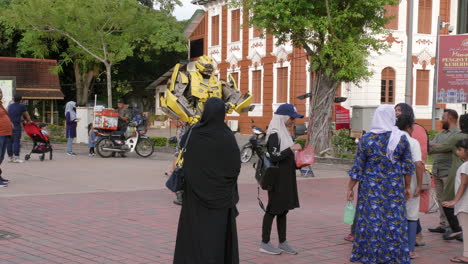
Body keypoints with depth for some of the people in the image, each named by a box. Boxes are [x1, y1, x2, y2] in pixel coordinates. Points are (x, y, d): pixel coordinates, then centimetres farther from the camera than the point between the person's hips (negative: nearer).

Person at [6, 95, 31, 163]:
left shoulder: (10, 106, 19)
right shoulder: (22, 106, 1)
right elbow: (27, 115, 10)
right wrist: (29, 121, 30)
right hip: (16, 125, -6)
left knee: (9, 141, 8)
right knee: (16, 141, -8)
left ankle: (10, 157, 13)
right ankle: (16, 158, -12)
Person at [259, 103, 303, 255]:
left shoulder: (284, 133, 14)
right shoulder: (274, 134, -14)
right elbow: (274, 157, -21)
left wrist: (298, 163, 10)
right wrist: (291, 148, -24)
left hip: (286, 179, 9)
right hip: (277, 179, -9)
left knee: (283, 210, 12)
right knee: (273, 209, -2)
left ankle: (282, 242, 18)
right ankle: (265, 243, 6)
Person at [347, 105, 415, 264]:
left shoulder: (366, 139, -6)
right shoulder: (401, 138, -3)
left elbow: (357, 167, -3)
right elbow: (408, 166, 2)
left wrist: (350, 188, 5)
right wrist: (408, 187, 13)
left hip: (371, 189, -1)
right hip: (395, 188, 1)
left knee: (371, 220, 6)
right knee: (394, 221, 8)